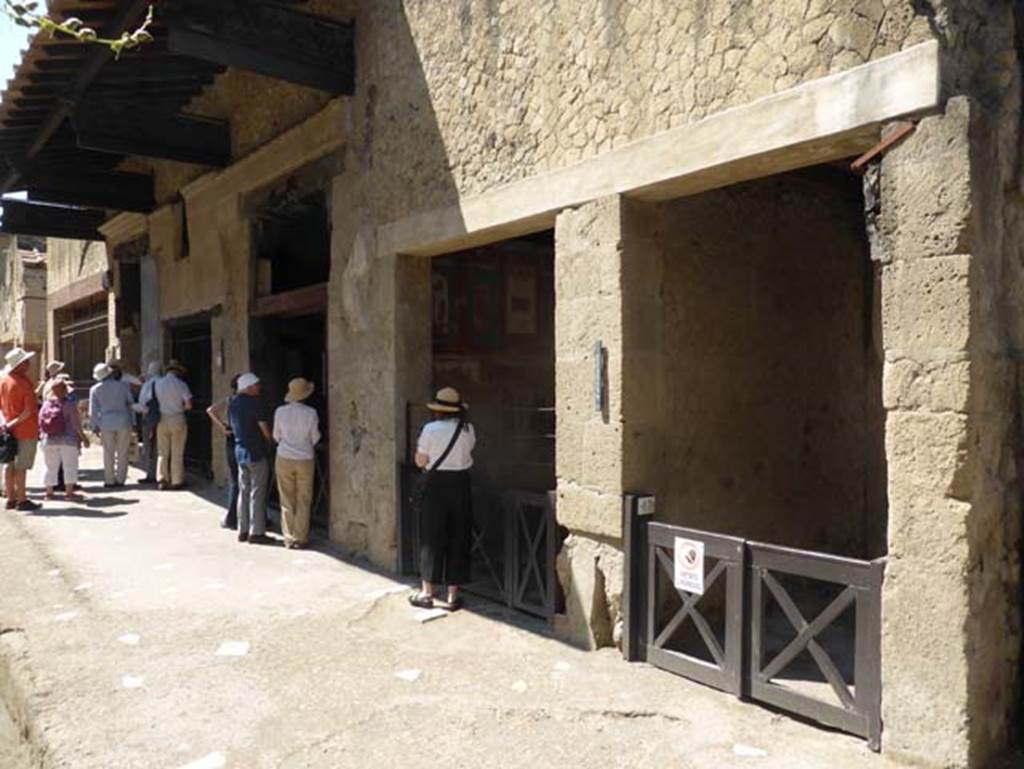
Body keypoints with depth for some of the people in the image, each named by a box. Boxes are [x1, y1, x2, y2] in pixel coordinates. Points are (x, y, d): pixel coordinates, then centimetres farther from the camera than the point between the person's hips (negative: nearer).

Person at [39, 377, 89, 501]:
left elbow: (40, 425, 5)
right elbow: (76, 424, -11)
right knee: (70, 466, 2)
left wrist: (43, 437, 16)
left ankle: (49, 492, 19)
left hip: (49, 441, 5)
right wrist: (83, 438, -3)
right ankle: (69, 492, 0)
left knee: (51, 467, 13)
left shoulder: (45, 406, 3)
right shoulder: (69, 404, -10)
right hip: (68, 440, -4)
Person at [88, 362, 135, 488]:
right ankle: (120, 479, 8)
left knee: (108, 453, 7)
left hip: (106, 422, 0)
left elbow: (92, 411, 0)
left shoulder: (95, 389, 0)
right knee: (122, 452, 6)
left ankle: (109, 481, 9)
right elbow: (131, 404, 4)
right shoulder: (123, 385, -1)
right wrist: (131, 420, 14)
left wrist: (95, 426, 8)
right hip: (123, 421, 0)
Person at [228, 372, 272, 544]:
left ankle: (243, 530, 18)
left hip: (239, 450, 8)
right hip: (256, 452, -8)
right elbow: (264, 428, -13)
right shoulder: (254, 402, -15)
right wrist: (268, 443, 4)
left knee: (243, 491, 13)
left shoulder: (232, 403, 9)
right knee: (257, 493, -2)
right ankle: (256, 532, 1)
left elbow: (232, 427, 16)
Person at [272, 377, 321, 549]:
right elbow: (315, 439, -3)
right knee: (303, 501, 9)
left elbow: (276, 436, 4)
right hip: (305, 460, -1)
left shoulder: (280, 411, -7)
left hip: (284, 459, 1)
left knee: (287, 501, 10)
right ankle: (301, 538, 11)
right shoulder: (310, 413, -12)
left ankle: (289, 538, 13)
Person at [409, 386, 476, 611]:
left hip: (438, 484, -2)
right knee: (458, 539, 9)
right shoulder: (468, 429, -2)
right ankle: (452, 595, 14)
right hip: (461, 485, 2)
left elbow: (420, 461, -6)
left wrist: (420, 447, 12)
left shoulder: (431, 429, -10)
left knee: (432, 538, 9)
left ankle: (427, 593, 15)